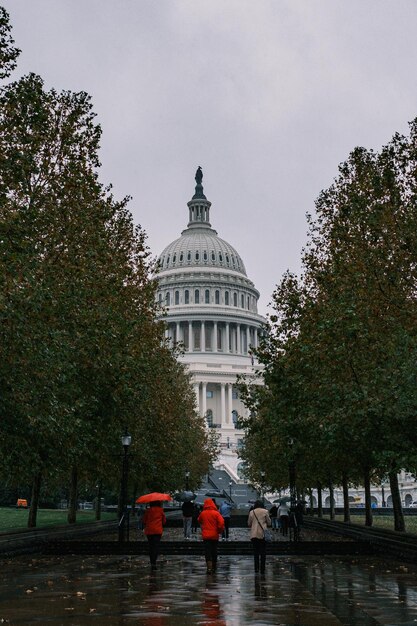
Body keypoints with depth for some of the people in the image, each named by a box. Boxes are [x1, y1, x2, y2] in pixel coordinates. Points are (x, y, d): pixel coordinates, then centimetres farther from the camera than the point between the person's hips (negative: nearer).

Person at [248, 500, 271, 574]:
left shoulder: (251, 512, 1)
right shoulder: (265, 511, -3)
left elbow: (249, 524, 8)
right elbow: (269, 523, 2)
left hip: (254, 534, 2)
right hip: (263, 534, -2)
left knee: (256, 552, 10)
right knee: (263, 552, 4)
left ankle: (256, 569, 6)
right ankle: (262, 569, 1)